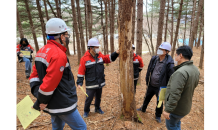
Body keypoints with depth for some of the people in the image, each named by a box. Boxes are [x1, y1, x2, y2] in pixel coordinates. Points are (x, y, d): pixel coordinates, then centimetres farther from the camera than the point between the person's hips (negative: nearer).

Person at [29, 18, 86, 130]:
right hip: (62, 105, -9)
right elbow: (50, 82, -26)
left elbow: (34, 76, 6)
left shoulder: (41, 52, 5)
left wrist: (37, 94, 0)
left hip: (52, 104, 9)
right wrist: (41, 102, -13)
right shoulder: (59, 55, -24)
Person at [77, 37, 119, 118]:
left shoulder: (100, 56, 1)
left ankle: (97, 108, 45)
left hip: (100, 83, 5)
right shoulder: (85, 58, -15)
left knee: (98, 97, 21)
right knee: (89, 99, 7)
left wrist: (116, 53, -8)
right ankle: (86, 111, 33)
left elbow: (109, 58, 8)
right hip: (91, 84, -5)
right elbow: (81, 72, -12)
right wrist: (79, 82, -13)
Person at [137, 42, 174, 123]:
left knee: (159, 101, 14)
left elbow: (170, 77, -14)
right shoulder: (154, 59, -6)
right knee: (147, 97, 24)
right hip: (151, 85, 5)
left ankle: (158, 116, 38)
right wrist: (147, 81, 9)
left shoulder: (169, 63, -20)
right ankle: (143, 109, 50)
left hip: (160, 87, -5)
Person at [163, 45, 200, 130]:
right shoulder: (195, 70, 0)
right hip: (186, 106, 9)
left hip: (176, 108, -9)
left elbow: (175, 94, -32)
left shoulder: (181, 72, -30)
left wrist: (168, 110, -26)